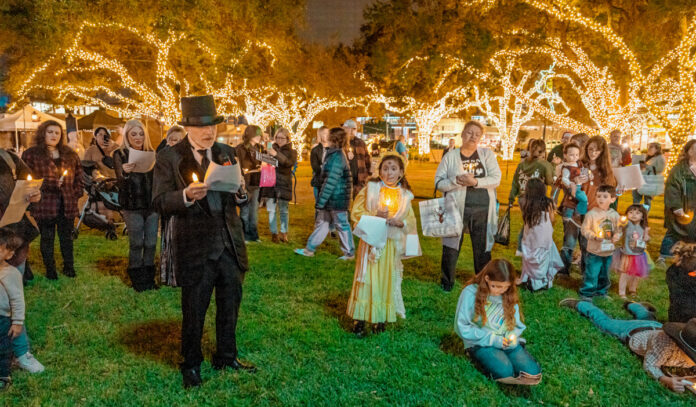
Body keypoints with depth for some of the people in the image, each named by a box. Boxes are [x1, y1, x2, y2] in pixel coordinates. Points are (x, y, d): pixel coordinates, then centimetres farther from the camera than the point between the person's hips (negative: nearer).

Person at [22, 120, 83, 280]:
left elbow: (79, 176, 16)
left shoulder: (70, 155, 13)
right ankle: (50, 269, 18)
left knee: (67, 237, 11)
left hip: (67, 204, 3)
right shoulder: (31, 155, 0)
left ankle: (68, 266, 24)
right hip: (44, 205, -3)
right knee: (47, 238, 6)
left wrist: (77, 193, 4)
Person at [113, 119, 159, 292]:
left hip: (152, 205, 3)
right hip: (133, 206, -3)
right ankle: (137, 279, 16)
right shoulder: (120, 154, 0)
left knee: (151, 243, 7)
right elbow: (121, 184, -9)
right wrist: (125, 173, -31)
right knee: (136, 244, 1)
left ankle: (149, 278, 20)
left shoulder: (151, 153, 10)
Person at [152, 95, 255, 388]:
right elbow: (160, 203, -10)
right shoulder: (169, 158, -7)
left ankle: (226, 356, 38)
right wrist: (186, 195, -29)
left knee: (230, 304, 17)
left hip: (229, 243, 5)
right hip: (195, 248, -5)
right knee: (194, 311, 10)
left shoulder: (226, 153, 8)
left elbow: (239, 196, 13)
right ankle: (191, 364, 31)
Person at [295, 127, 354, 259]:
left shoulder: (337, 157, -21)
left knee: (342, 225, 3)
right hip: (331, 199, 10)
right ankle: (310, 249, 23)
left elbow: (331, 182, -24)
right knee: (321, 222, 14)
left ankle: (349, 253, 16)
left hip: (337, 199, -10)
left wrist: (321, 201, -21)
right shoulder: (333, 154, 10)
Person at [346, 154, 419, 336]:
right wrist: (375, 215, -17)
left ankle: (380, 318, 21)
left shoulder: (404, 195, 6)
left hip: (392, 244, 3)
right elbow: (355, 212, -4)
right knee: (367, 279, -2)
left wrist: (400, 222, -13)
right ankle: (359, 320, 7)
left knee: (387, 279, 8)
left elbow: (412, 221, 7)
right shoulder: (370, 189, -1)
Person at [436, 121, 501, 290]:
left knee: (482, 247, 11)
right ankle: (447, 281, 23)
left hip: (482, 209, 1)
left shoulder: (487, 154, 5)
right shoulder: (450, 157, 3)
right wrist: (457, 180, -19)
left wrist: (475, 181, -19)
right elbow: (439, 183, -1)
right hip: (457, 208, -1)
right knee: (451, 247, 5)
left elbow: (496, 179, -5)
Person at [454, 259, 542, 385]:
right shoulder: (471, 293, -12)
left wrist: (512, 336, -10)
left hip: (507, 343, 5)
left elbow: (517, 324, 13)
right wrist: (491, 339, -15)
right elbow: (462, 327, -10)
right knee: (504, 371, -32)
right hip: (482, 343, -5)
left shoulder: (509, 295, 4)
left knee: (533, 373, -20)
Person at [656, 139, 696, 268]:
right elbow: (672, 190, -14)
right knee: (673, 233, 4)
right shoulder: (678, 170, -11)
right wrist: (677, 209, -18)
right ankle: (662, 258, 17)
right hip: (681, 212, -5)